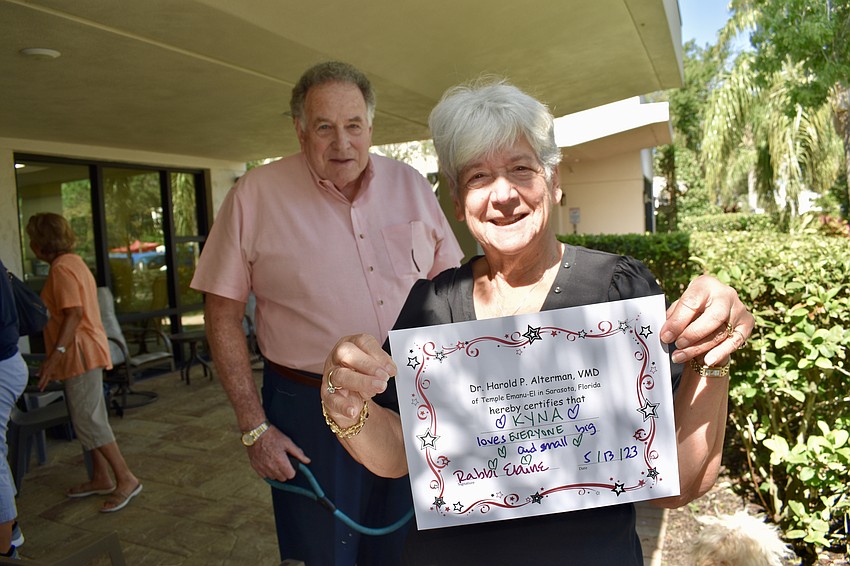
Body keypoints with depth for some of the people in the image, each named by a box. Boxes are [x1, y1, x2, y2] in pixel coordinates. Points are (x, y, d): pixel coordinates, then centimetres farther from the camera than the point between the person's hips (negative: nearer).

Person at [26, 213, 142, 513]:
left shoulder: (61, 267, -14)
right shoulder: (74, 262, 16)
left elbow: (74, 314, -23)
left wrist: (55, 355, -27)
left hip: (80, 353, -10)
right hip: (84, 353, 10)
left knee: (88, 421, -8)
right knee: (88, 419, 15)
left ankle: (126, 479, -4)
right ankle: (101, 478, 24)